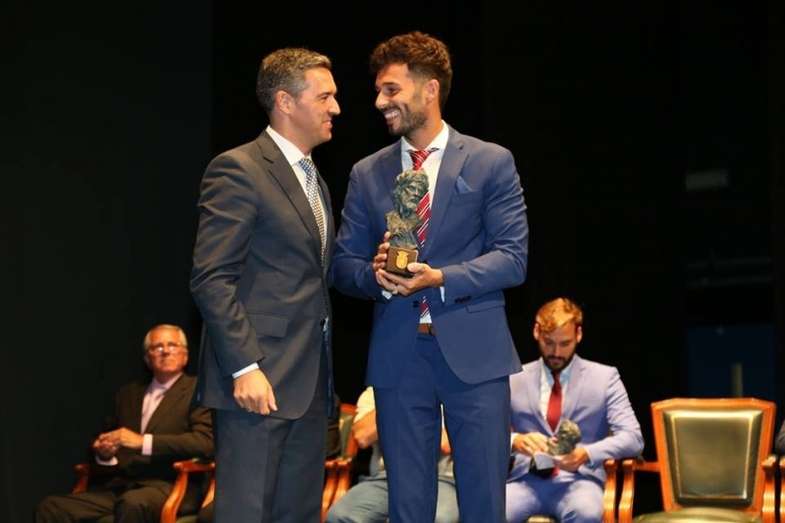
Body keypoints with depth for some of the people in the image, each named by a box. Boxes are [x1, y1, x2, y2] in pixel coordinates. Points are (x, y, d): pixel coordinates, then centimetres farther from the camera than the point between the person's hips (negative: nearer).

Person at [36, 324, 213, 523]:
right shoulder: (128, 394, 24)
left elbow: (205, 441, -10)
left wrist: (143, 442, -15)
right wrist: (104, 452, 2)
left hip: (169, 487, -6)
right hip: (119, 487, 6)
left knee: (133, 502, -39)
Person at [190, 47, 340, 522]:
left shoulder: (315, 180, 20)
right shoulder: (238, 170, -8)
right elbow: (212, 280, -15)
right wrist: (245, 368, -20)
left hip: (311, 381, 9)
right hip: (259, 378, -9)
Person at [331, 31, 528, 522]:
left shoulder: (491, 163, 1)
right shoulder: (367, 174, 10)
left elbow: (513, 258, -5)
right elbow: (343, 264, 10)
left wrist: (440, 278, -17)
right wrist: (375, 274, -13)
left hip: (473, 352, -3)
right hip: (397, 355, 3)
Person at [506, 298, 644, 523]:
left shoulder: (604, 377, 9)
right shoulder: (513, 379, 13)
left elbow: (632, 438, 0)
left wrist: (586, 453, -19)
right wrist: (515, 441, -19)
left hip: (577, 480, -1)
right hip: (525, 479, 1)